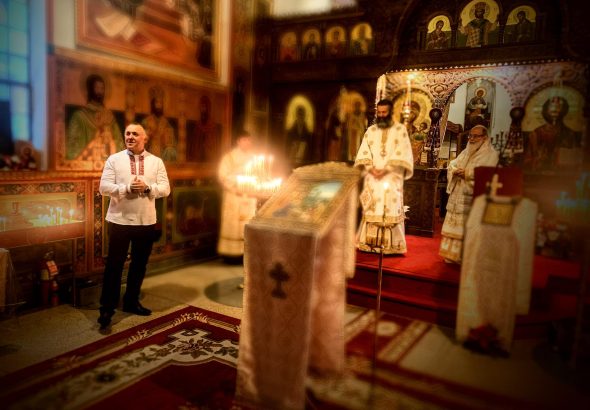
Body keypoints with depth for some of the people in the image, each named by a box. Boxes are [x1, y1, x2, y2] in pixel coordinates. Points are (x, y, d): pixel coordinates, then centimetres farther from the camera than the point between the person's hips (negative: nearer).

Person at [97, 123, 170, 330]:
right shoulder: (114, 159, 0)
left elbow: (165, 189, -1)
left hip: (146, 222, 3)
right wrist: (128, 188, -19)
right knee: (114, 264, 2)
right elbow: (104, 187, -8)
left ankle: (131, 302, 31)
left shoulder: (156, 162, 5)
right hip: (119, 220, -3)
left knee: (139, 264, 14)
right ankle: (107, 308, 12)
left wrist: (147, 187, -19)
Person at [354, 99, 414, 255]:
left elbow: (402, 154, -4)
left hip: (392, 176, -2)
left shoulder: (400, 130, 5)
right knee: (371, 209, -3)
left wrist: (385, 169, -14)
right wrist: (371, 168, -10)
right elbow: (363, 153, 7)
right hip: (372, 176, 3)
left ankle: (391, 245, -6)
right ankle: (369, 242, 1)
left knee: (391, 207, -9)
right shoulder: (371, 130, 14)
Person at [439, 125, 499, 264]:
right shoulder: (466, 152, 19)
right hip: (458, 195, 6)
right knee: (454, 224, 6)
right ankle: (452, 254, 14)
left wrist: (467, 174, -17)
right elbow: (451, 165, 14)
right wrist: (455, 171, -8)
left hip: (473, 197, -6)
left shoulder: (491, 154, -1)